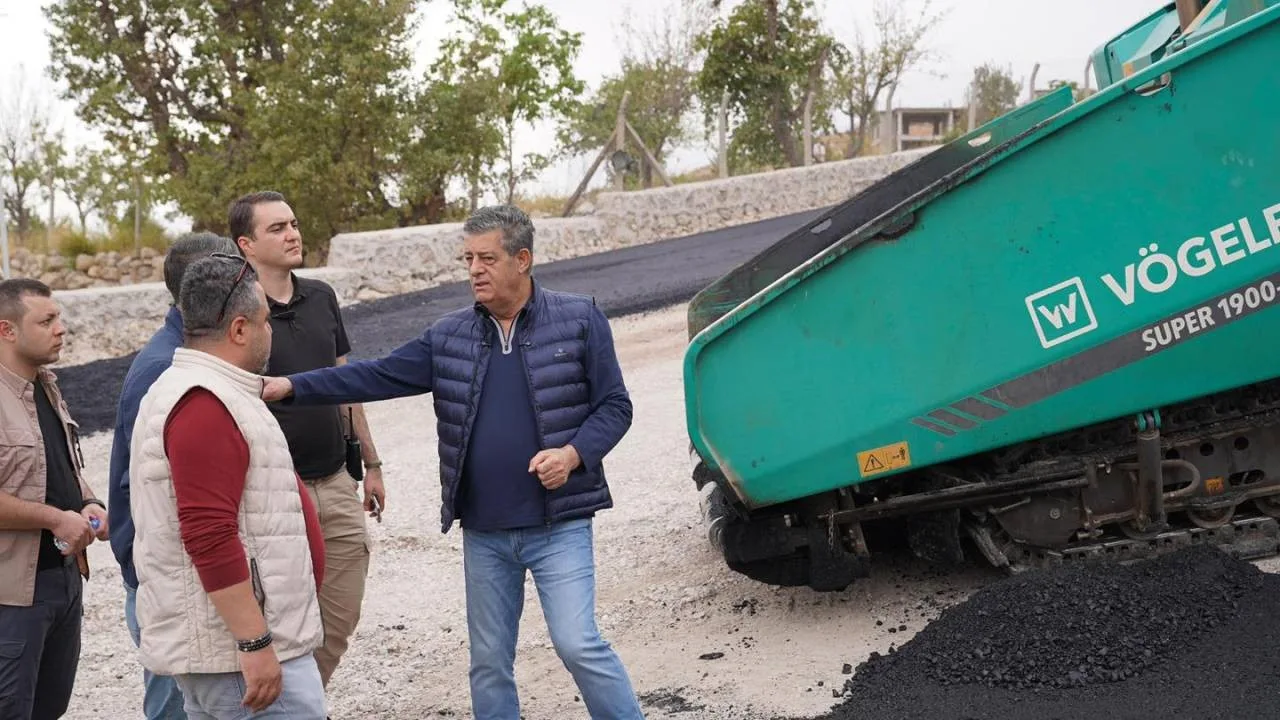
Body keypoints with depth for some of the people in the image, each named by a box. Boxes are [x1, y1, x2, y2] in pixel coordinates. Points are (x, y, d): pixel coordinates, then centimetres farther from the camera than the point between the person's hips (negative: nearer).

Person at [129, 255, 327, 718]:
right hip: (240, 649, -11)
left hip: (214, 647, 11)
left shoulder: (183, 388, 16)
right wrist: (256, 643, -24)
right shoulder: (207, 405, -18)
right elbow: (210, 539, -25)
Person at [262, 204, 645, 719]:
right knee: (489, 662, 12)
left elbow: (614, 405, -3)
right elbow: (377, 377, 2)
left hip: (557, 526, -4)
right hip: (483, 532, 5)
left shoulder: (579, 320, -4)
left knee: (579, 644, -12)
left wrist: (573, 453, -20)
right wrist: (289, 387, -8)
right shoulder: (448, 337, 6)